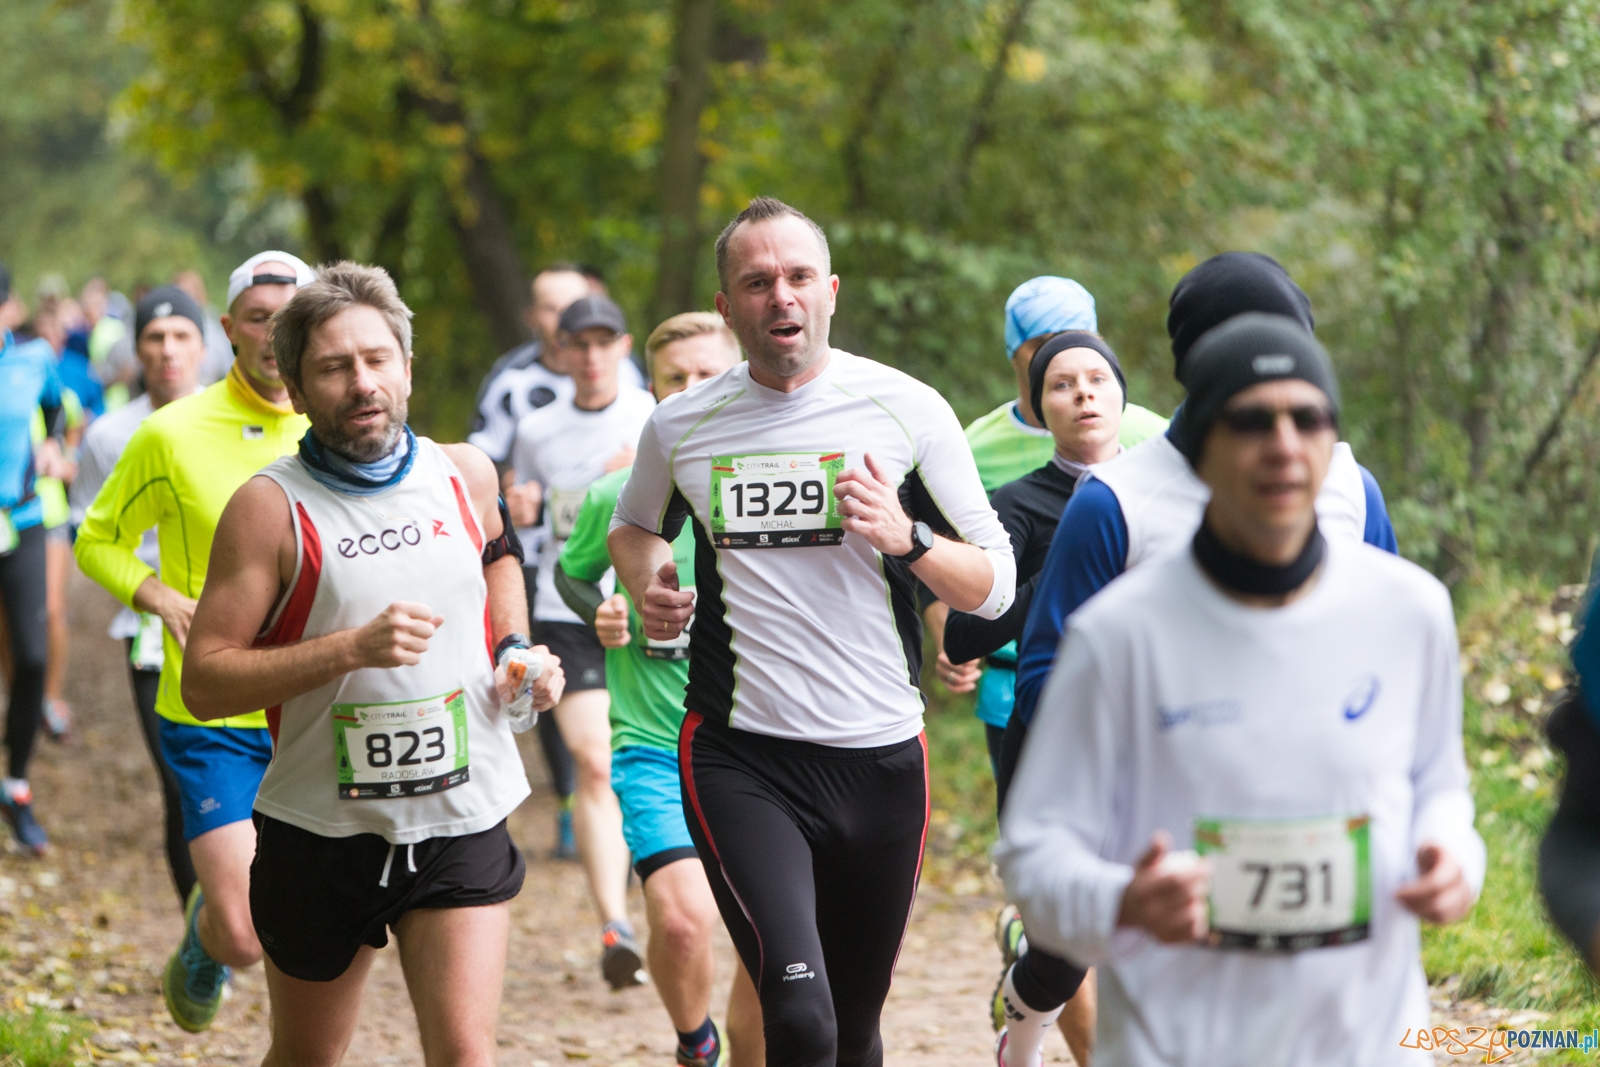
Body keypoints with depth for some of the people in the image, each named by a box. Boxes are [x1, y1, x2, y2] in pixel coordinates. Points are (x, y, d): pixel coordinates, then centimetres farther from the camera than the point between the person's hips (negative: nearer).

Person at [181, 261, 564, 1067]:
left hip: (460, 822, 1)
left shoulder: (466, 474, 1)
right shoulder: (271, 508, -11)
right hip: (321, 827, -1)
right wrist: (351, 648, -26)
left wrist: (517, 651, 8)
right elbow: (204, 681, -16)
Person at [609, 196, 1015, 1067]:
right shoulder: (680, 425, 4)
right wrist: (648, 585, 4)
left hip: (881, 757, 1)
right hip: (740, 758, -1)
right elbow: (636, 526, 26)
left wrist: (906, 539, -15)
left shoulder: (906, 409, 0)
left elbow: (995, 586, 4)